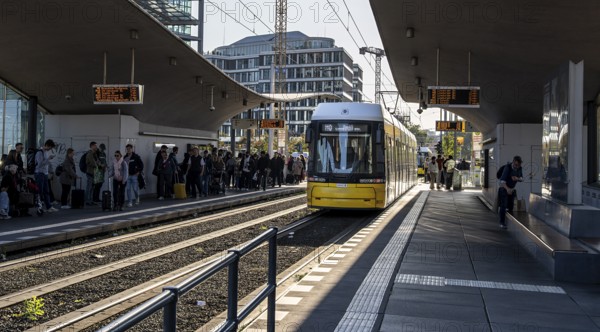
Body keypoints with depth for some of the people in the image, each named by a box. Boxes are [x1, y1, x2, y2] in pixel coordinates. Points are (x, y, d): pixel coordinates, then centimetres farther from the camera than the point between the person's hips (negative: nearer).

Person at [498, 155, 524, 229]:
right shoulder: (508, 168, -24)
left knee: (511, 206, 5)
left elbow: (521, 178, 5)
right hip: (504, 188, -5)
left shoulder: (519, 168, -7)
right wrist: (507, 188, -44)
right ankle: (502, 223, -6)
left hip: (512, 189, 5)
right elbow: (502, 180, -28)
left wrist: (517, 178, -20)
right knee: (503, 206, -11)